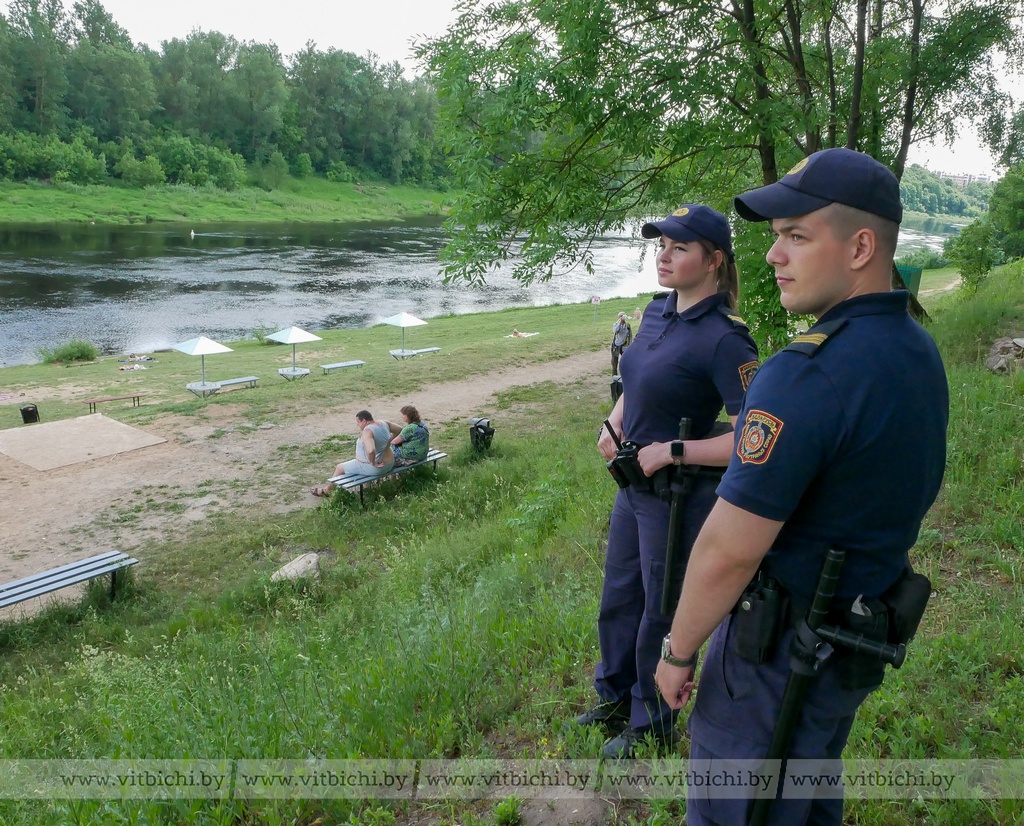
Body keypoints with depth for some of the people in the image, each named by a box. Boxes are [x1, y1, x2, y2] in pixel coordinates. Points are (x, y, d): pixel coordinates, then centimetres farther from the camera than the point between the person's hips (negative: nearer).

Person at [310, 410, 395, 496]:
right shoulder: (384, 424, -1)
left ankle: (326, 490, 34)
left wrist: (372, 463, -24)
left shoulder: (367, 431, -26)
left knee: (340, 468, 14)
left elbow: (370, 450, -42)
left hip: (373, 468, -8)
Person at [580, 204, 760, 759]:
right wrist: (612, 423, 2)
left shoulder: (723, 339, -23)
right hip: (634, 485, 8)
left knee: (663, 613, 12)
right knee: (619, 598, 23)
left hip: (678, 497, -8)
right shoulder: (657, 311, 2)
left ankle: (652, 724, 35)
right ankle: (616, 697, 47)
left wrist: (670, 452, -23)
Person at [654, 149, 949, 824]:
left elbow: (729, 551, -27)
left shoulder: (810, 372, -29)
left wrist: (678, 650, -13)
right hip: (865, 639, 9)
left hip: (781, 651, -9)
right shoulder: (922, 353, 1)